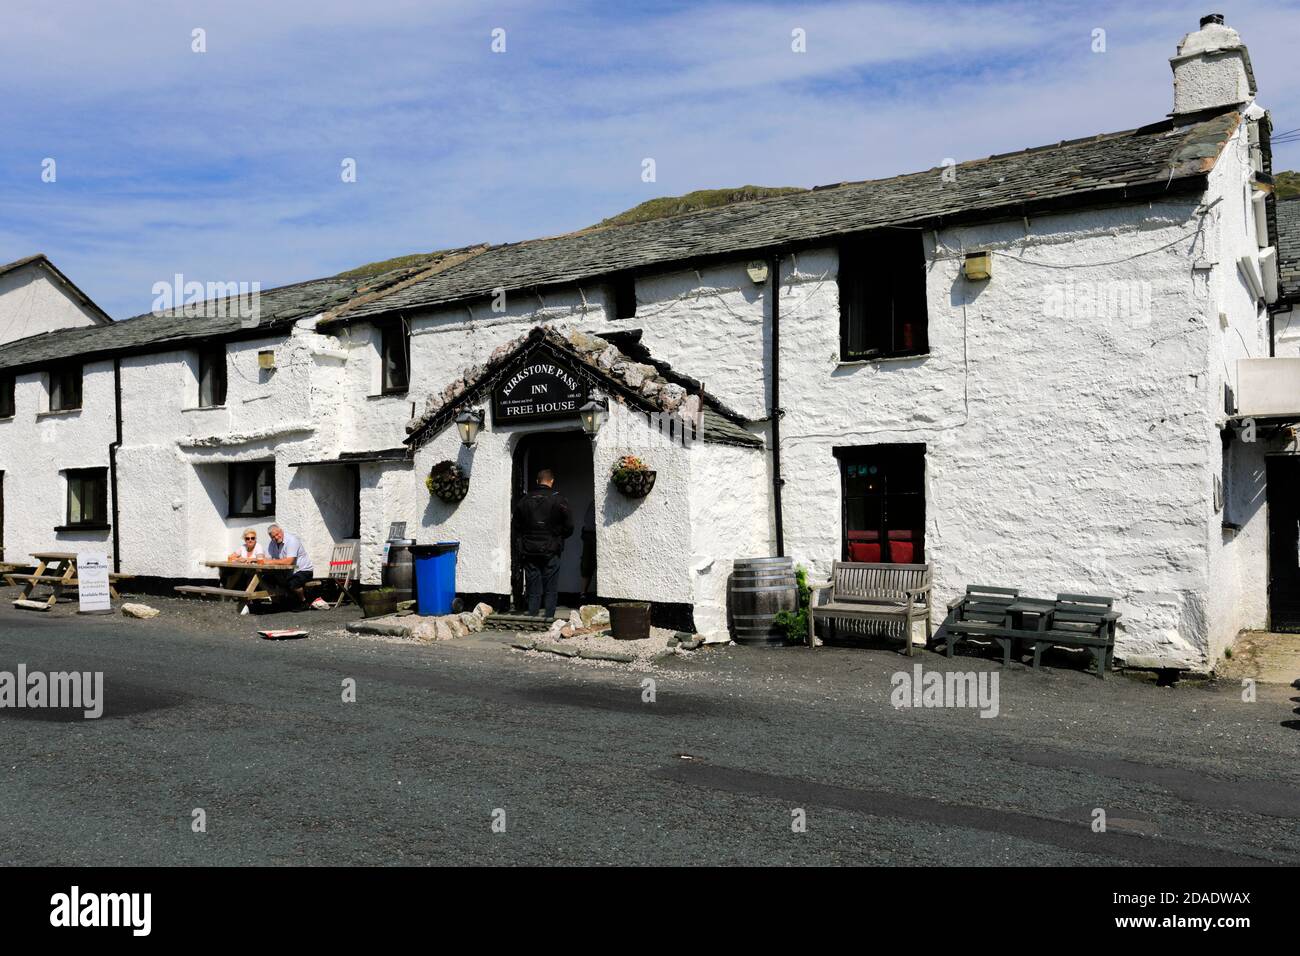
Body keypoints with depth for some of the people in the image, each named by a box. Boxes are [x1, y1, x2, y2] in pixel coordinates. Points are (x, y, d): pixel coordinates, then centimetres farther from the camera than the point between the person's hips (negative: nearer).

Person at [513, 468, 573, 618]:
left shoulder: (524, 501, 7)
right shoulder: (558, 500, -4)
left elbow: (517, 528, 10)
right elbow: (569, 527, -3)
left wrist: (520, 549, 15)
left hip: (529, 551, 3)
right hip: (551, 550, -3)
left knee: (533, 591, 7)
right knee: (551, 590, 3)